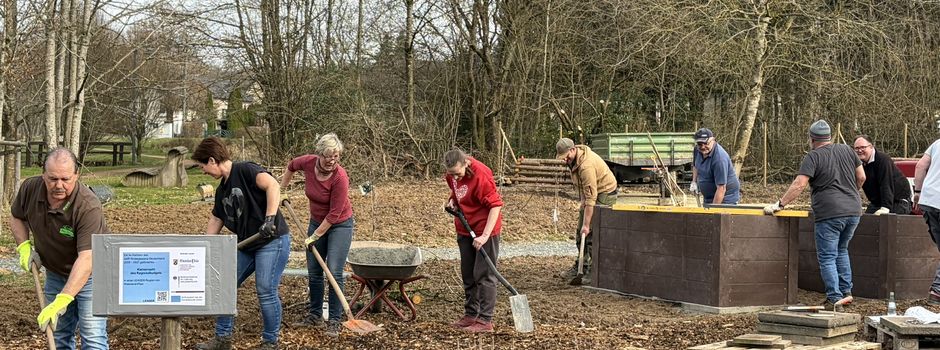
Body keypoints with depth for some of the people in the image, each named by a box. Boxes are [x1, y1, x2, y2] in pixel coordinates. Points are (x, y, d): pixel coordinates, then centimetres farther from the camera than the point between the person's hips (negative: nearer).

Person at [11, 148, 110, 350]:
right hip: (56, 271, 6)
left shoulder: (88, 207, -33)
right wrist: (24, 246, -9)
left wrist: (62, 300, -44)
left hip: (90, 273, -6)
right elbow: (16, 217, 8)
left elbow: (86, 259, -38)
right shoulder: (30, 189, -15)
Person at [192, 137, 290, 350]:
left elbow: (272, 185, -27)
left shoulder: (245, 171, -12)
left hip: (272, 241, -9)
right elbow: (215, 221, 23)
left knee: (266, 292, -11)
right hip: (246, 245, 9)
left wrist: (270, 219, -36)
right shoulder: (222, 190, 15)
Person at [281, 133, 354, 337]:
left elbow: (334, 214, -24)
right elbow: (291, 165, 11)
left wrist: (315, 236, -18)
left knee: (334, 273, -11)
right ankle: (314, 316, 25)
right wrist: (282, 189, 16)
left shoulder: (340, 178, -28)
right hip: (317, 222, 6)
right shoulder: (308, 163, -14)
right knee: (313, 272, 10)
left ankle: (335, 321, -4)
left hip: (340, 225, -6)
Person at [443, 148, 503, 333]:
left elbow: (495, 205, -24)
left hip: (484, 229, -8)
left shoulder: (481, 175, -26)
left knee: (484, 275, -6)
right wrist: (452, 200, -3)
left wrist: (485, 236, -28)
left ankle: (485, 320, -2)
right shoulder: (452, 173, -4)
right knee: (467, 274, 14)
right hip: (464, 229, 8)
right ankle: (471, 314, 25)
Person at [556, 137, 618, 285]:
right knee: (580, 233, 14)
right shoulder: (574, 158, -4)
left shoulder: (586, 166, -34)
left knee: (592, 233, -15)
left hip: (604, 194, -10)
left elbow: (591, 198, -34)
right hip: (590, 193, 10)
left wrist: (586, 224, -34)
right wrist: (583, 200, 9)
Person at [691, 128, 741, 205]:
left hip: (726, 199, -8)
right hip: (709, 198, 8)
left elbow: (721, 188, -30)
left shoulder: (720, 158, -29)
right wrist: (694, 182, 6)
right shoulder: (697, 150, -4)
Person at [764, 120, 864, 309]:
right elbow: (861, 177, 16)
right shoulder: (846, 150, 11)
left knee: (827, 257, 1)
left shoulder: (813, 157, -6)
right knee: (841, 250, 23)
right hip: (853, 210, 6)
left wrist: (780, 204, -14)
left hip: (829, 213, -6)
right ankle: (846, 291, 22)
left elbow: (799, 184, -15)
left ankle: (834, 298, -3)